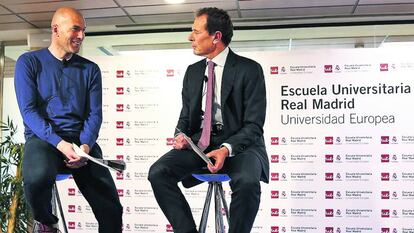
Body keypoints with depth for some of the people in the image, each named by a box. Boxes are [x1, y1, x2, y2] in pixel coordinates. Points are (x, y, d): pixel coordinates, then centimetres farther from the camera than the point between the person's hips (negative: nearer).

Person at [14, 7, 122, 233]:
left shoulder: (90, 69, 12)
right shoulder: (29, 62, 4)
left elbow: (95, 114, 6)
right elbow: (28, 111, -5)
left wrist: (86, 146, -15)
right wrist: (60, 143, -19)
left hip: (81, 140, 3)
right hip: (42, 138, -2)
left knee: (111, 209, -12)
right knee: (37, 177, -37)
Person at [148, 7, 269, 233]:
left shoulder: (249, 69, -5)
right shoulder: (192, 71, 13)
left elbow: (254, 125, -10)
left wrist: (227, 149, -27)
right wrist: (181, 134, -6)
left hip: (239, 143, -4)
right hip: (199, 141, 5)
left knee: (246, 181, -36)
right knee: (158, 172, -20)